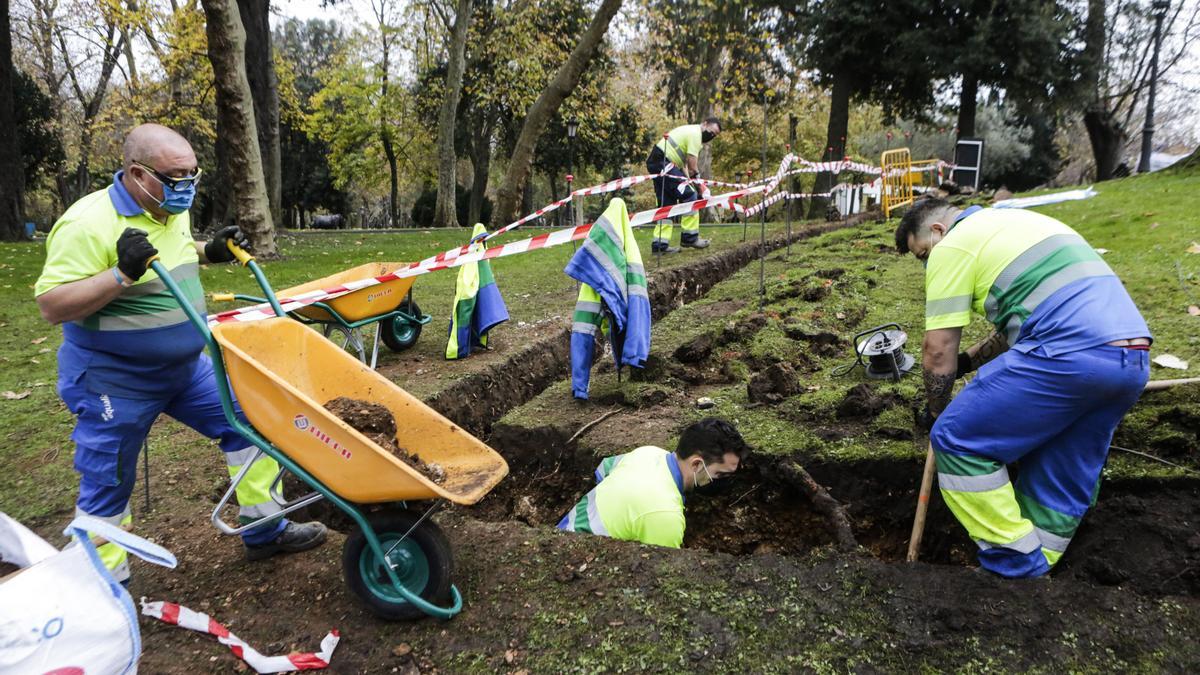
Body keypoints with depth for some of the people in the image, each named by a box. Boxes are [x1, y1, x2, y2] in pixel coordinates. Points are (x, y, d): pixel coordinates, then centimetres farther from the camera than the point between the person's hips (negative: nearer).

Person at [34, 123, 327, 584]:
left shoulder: (172, 210, 0)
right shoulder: (88, 224, -23)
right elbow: (51, 306, -24)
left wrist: (208, 252, 1)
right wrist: (123, 273, -36)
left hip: (186, 365, 7)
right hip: (114, 380, -7)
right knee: (107, 484, 7)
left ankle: (265, 532, 23)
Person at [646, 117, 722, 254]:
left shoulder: (689, 131, 24)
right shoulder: (695, 133, -8)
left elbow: (683, 161, 19)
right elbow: (692, 165, -13)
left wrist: (687, 179, 8)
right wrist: (697, 175, 4)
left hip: (654, 164, 11)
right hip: (663, 163, -11)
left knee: (667, 204, 11)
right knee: (689, 196, -9)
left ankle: (660, 244, 9)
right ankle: (690, 236, -3)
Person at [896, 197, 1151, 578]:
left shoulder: (952, 246, 1)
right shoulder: (1014, 222, 28)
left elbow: (938, 350, -1)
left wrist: (935, 411, 15)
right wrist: (968, 361, 33)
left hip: (1068, 357, -9)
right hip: (1134, 358, 10)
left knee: (957, 440, 1)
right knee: (1065, 478, 18)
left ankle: (1015, 563, 8)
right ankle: (1035, 568, 25)